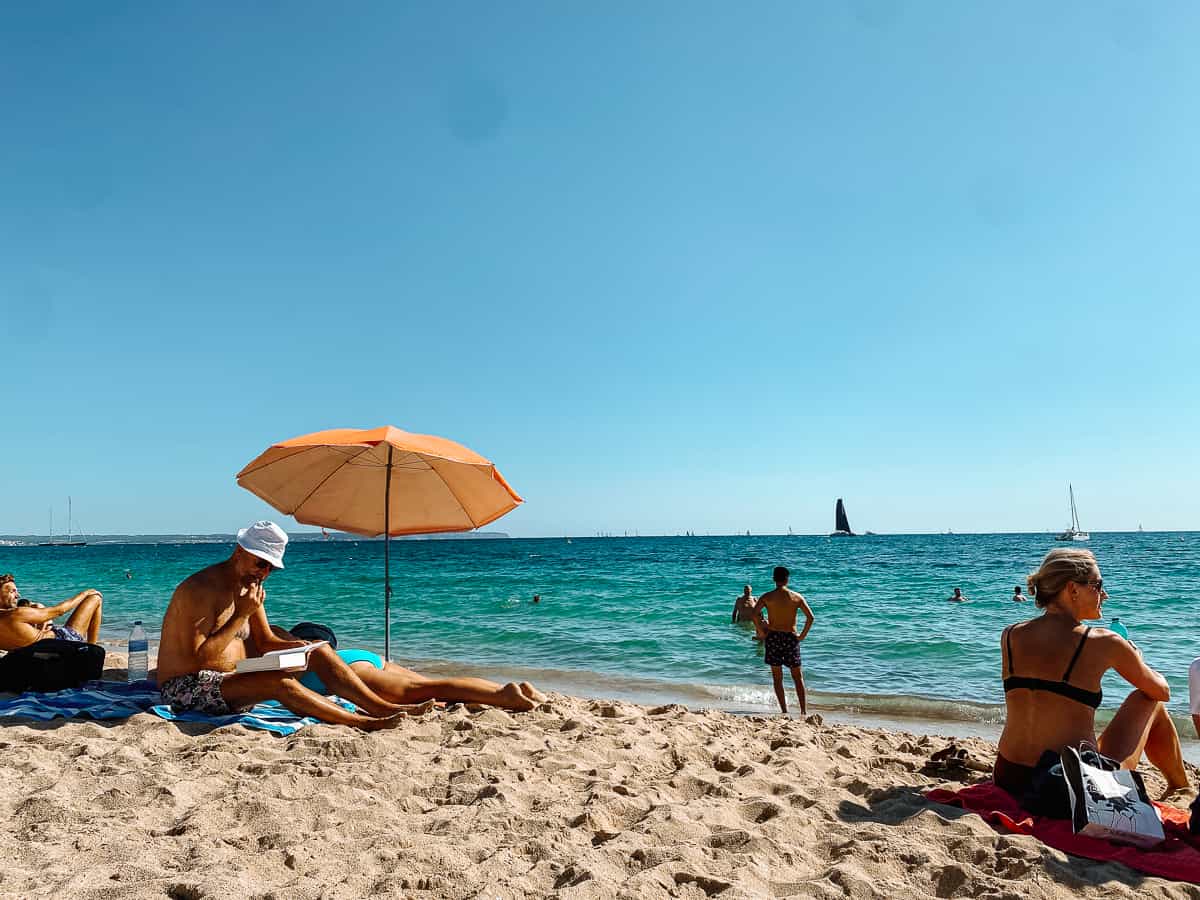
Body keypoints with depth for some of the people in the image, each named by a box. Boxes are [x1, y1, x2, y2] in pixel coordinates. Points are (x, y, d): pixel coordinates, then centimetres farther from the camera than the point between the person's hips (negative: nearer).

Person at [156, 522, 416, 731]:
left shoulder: (248, 586, 8)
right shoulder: (201, 589, -19)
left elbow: (266, 642, 11)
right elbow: (196, 657, -24)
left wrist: (296, 647, -10)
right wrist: (241, 615, -24)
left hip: (232, 677, 9)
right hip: (185, 687, -9)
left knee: (320, 651, -3)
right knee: (279, 682, -35)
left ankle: (383, 708, -12)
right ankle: (364, 723, -36)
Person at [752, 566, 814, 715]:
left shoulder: (767, 597, -3)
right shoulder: (797, 597, 0)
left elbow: (755, 614, -15)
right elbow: (810, 617, -7)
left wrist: (762, 633, -5)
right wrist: (802, 635, 0)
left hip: (773, 637, -1)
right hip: (791, 638, 1)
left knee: (777, 677, 8)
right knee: (798, 676, 11)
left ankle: (785, 711, 6)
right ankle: (804, 710, 3)